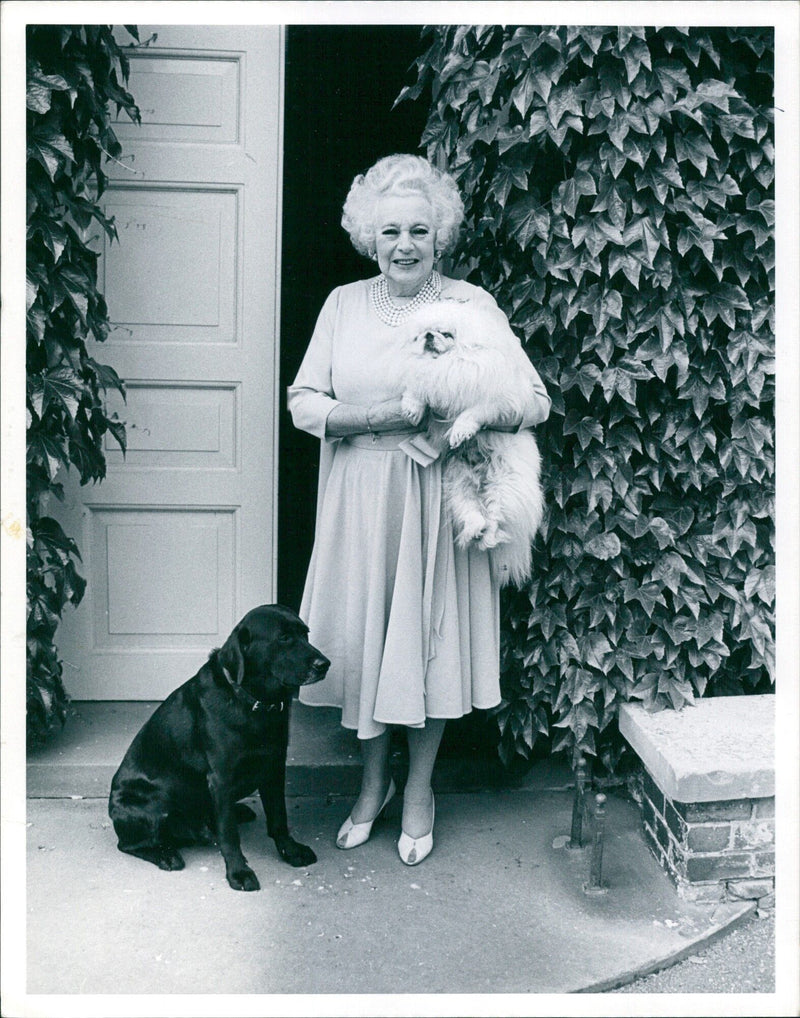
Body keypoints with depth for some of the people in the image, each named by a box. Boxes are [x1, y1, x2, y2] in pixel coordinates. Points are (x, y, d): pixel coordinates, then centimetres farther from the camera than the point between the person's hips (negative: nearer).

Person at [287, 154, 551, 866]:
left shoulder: (472, 304, -2)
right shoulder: (344, 304, 5)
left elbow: (536, 401, -5)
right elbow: (303, 403, 0)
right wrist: (381, 416, -16)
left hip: (438, 497, -2)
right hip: (360, 501, 2)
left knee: (431, 633, 5)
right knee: (363, 632, 9)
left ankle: (419, 790, 27)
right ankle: (373, 780, 31)